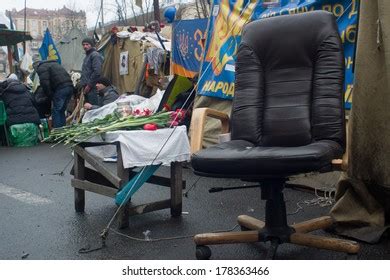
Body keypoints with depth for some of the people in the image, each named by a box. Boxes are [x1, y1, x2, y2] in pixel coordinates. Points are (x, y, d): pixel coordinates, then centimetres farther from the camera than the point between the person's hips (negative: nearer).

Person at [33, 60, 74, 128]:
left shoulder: (41, 68, 5)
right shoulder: (53, 63, 32)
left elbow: (45, 83, -8)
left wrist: (50, 96, 3)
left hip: (61, 88, -8)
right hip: (70, 86, 8)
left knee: (55, 111, -1)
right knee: (61, 111, 16)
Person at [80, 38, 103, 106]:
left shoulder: (95, 55, -8)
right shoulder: (87, 56, 23)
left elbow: (97, 72, -19)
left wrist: (89, 85, -16)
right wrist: (83, 84, 17)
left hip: (92, 88, -10)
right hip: (86, 88, 10)